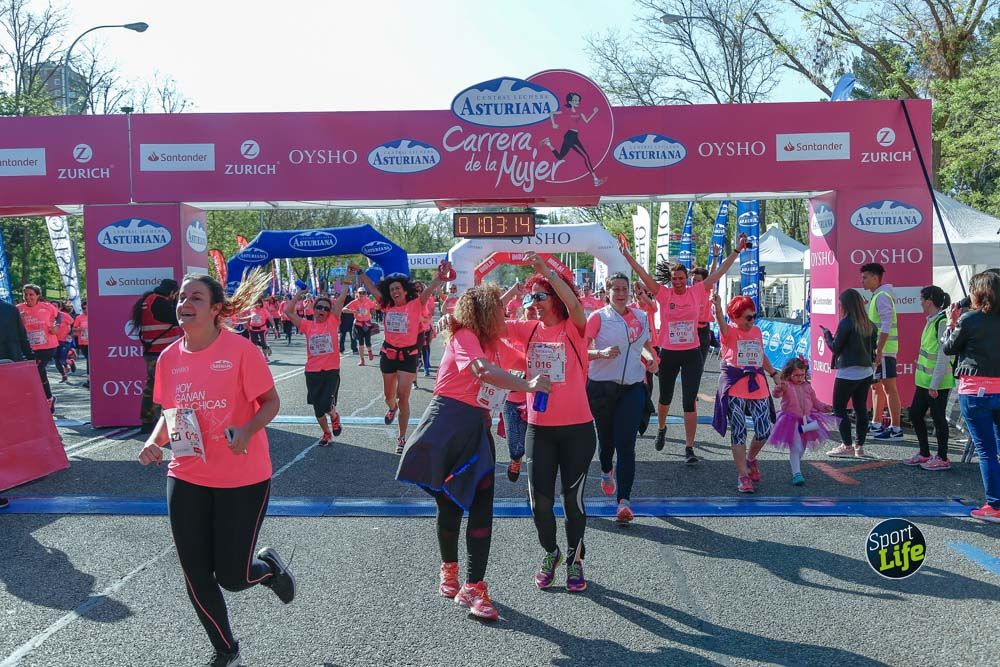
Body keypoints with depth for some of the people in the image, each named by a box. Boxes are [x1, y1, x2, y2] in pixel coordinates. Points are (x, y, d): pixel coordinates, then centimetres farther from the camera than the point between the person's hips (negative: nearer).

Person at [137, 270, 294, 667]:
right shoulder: (169, 358, 2)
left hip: (242, 478, -5)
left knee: (232, 577, 0)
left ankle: (269, 566, 37)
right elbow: (169, 412, 15)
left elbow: (271, 402, -8)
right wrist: (155, 441, -4)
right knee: (196, 576, 8)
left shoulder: (240, 349, -14)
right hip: (187, 478, 5)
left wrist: (247, 431, -27)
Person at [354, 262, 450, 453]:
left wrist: (441, 277, -42)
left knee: (403, 398, -4)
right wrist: (360, 272, 9)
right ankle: (392, 408, 57)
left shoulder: (415, 305, -10)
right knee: (389, 396, 20)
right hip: (388, 354, 4)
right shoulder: (387, 306, 2)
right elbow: (372, 288, 10)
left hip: (408, 355, -4)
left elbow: (428, 291, -26)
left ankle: (402, 438, 7)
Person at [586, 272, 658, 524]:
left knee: (626, 444, -9)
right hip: (602, 387, -1)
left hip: (633, 387, 1)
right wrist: (602, 353, -22)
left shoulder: (640, 316, 9)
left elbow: (647, 344, 24)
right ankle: (607, 472, 48)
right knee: (606, 437, 15)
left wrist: (651, 359, 3)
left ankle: (624, 500, -11)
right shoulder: (598, 317, -2)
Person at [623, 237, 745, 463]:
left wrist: (737, 251, 0)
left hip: (692, 354, 0)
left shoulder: (696, 292, 0)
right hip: (668, 354, 0)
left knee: (690, 401, -4)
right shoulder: (664, 294, -4)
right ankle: (661, 428, 47)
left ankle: (689, 447, 0)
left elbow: (719, 273, 1)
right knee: (665, 398, 18)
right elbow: (643, 274, -11)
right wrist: (626, 255, -19)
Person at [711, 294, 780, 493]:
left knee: (764, 430, 0)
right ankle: (743, 475, 7)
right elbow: (721, 322, -28)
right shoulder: (729, 332, -4)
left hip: (757, 385, 5)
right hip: (734, 386, -5)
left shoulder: (756, 331, 13)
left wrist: (774, 374, 25)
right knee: (738, 431, -2)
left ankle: (750, 459, 30)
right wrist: (717, 306, -48)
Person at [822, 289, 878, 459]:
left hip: (848, 373, -7)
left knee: (839, 408, 2)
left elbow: (835, 347, -9)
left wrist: (826, 334, 6)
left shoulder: (846, 323, -14)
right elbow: (873, 347, 11)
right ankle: (860, 446, 16)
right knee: (861, 408, 11)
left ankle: (847, 446, -1)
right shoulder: (869, 324, 6)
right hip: (866, 372, 7)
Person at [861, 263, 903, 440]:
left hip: (884, 349, -11)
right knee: (876, 386, 17)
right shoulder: (876, 296, 16)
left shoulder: (882, 296, -14)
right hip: (877, 349, 11)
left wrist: (879, 351, -25)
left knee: (889, 388, -7)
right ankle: (876, 424, 27)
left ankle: (896, 429, -4)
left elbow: (886, 326, -22)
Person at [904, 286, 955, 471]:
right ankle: (924, 454, 25)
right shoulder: (931, 321, 12)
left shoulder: (943, 322, -17)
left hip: (938, 382, -9)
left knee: (938, 417, 1)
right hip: (924, 380, 9)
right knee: (915, 414, 13)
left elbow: (944, 356, -20)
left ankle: (942, 459, 13)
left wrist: (934, 384, -20)